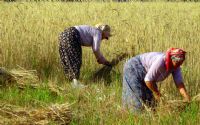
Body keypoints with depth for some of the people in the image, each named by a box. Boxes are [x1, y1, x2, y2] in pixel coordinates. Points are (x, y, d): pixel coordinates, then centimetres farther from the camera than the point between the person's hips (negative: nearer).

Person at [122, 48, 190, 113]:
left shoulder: (176, 66, -15)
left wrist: (188, 100, -28)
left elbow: (180, 83, -17)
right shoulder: (161, 61, -37)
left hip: (145, 73, 8)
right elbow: (148, 80, -32)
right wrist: (157, 93, -19)